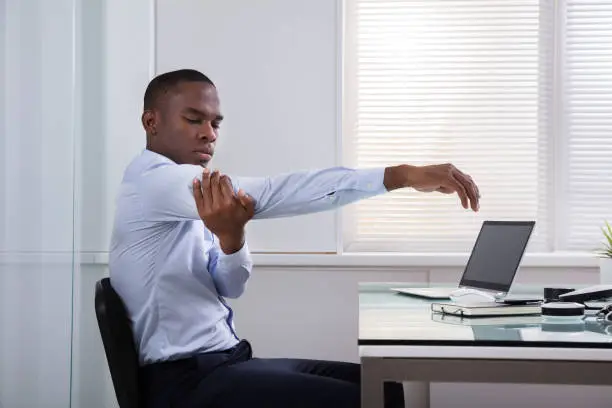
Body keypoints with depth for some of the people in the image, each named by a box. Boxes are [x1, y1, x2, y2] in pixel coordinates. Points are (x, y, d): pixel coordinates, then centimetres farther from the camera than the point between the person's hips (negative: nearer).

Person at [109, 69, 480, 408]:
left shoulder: (188, 191, 13)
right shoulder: (155, 182, -16)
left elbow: (230, 287, 6)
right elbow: (268, 195, -27)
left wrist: (230, 236, -18)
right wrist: (402, 175, -29)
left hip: (223, 361, 9)